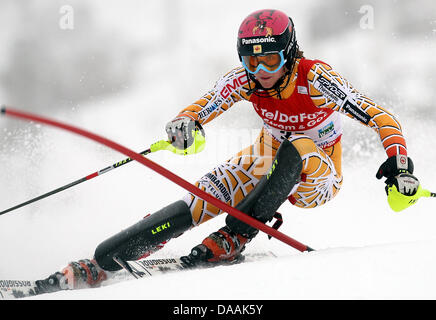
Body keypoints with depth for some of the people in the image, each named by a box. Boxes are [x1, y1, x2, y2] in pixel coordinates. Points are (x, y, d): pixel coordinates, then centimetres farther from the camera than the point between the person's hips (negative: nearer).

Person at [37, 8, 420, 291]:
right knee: (198, 202, -19)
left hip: (317, 176, -3)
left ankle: (234, 238, -33)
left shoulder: (316, 79, -26)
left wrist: (400, 165, -38)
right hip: (269, 162, 3)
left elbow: (381, 118, -24)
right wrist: (185, 123, -36)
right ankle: (97, 266, -22)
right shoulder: (244, 80, -15)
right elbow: (202, 108, -11)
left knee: (297, 149, -39)